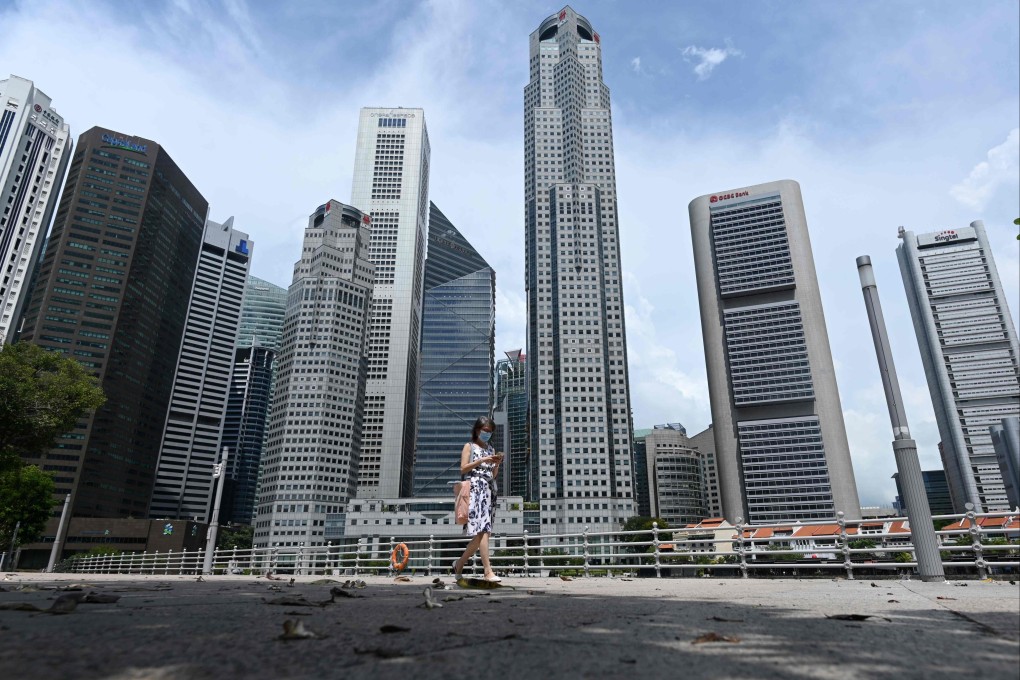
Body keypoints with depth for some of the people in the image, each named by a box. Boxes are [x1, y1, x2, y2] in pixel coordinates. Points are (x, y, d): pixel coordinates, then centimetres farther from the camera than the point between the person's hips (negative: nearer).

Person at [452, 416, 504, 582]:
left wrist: (497, 463, 3)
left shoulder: (490, 449, 22)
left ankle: (459, 565, 16)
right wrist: (482, 460, -11)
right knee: (482, 531, -17)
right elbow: (463, 469, -5)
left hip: (489, 490, 7)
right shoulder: (469, 446, 7)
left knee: (481, 532, 2)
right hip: (475, 489, -7)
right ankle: (488, 571, -20)